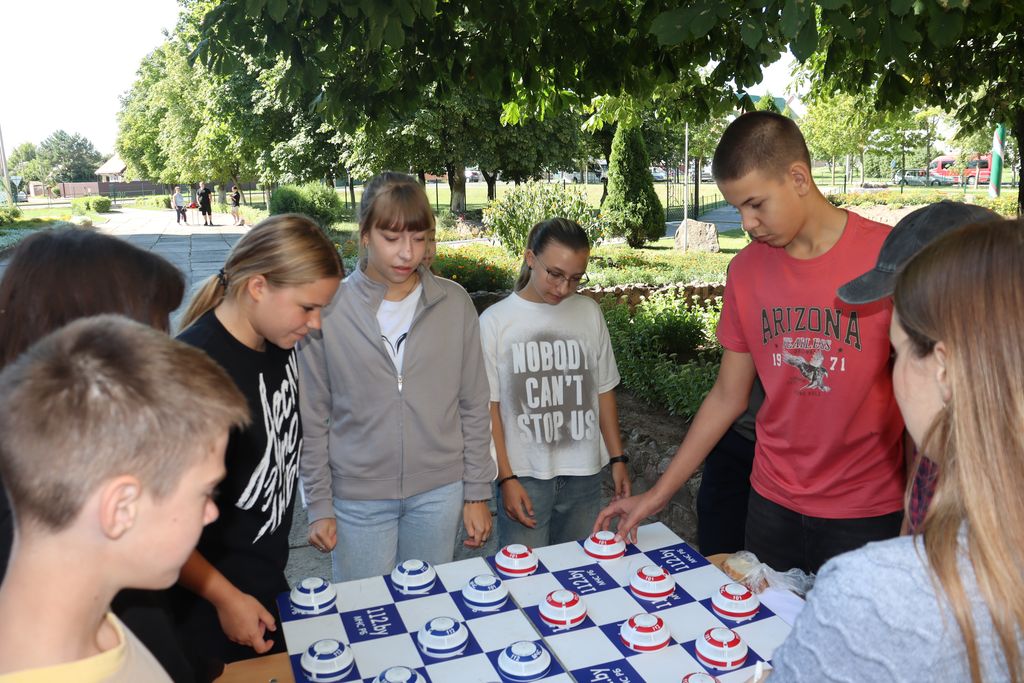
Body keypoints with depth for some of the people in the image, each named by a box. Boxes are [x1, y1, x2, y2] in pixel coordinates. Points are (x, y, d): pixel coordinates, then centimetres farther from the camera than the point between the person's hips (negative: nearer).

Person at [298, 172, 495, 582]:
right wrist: (319, 506, 0)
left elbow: (474, 406, 2)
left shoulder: (454, 303, -4)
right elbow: (312, 420, -2)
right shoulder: (328, 309, -9)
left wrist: (477, 493, 3)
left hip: (439, 491, 2)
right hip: (358, 497, -1)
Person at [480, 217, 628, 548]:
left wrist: (618, 458, 10)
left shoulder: (589, 313, 5)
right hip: (523, 475, -2)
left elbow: (603, 390, 12)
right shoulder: (495, 321, -5)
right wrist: (506, 478, -7)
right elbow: (488, 406, -4)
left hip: (584, 473, 3)